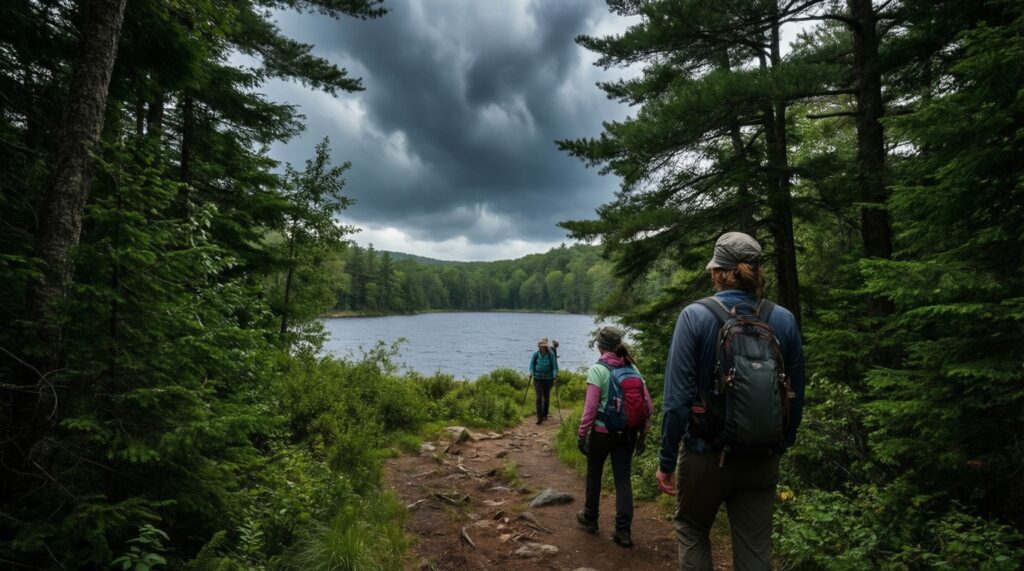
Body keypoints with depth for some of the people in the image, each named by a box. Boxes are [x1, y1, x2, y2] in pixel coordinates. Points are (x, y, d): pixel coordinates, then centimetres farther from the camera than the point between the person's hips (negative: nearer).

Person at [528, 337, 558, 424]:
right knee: (539, 397, -8)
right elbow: (532, 364, 5)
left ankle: (545, 415, 29)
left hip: (548, 378, 0)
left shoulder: (551, 354, -10)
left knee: (546, 397, 12)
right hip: (537, 378, 0)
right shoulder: (536, 353, -5)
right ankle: (539, 417, -7)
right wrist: (531, 373, -7)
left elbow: (555, 365, -6)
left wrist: (555, 376, -16)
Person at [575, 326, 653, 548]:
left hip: (602, 432, -4)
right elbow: (648, 404, 2)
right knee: (623, 479, 10)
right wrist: (642, 432, 11)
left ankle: (590, 518, 34)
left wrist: (582, 434, -8)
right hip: (627, 433, 4)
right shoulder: (632, 368, 1)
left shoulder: (597, 369, -14)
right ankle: (623, 531, 10)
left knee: (594, 475, 17)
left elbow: (591, 407, -17)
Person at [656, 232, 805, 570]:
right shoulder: (784, 320, -3)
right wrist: (782, 447, 18)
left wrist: (666, 460, -7)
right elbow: (795, 396, 4)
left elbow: (678, 397, -16)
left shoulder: (695, 316, -14)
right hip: (762, 459, 3)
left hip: (706, 453, -3)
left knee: (692, 532, 21)